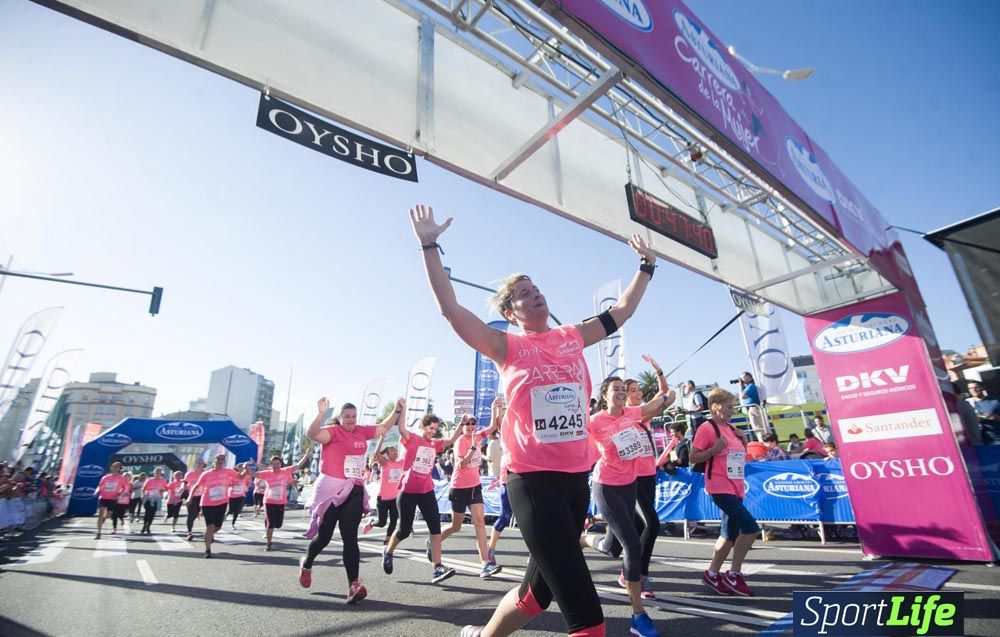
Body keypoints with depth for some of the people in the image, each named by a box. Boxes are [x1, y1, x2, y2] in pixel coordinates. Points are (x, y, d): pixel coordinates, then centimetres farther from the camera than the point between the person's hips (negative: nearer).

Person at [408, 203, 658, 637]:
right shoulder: (505, 346, -2)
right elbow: (449, 309, -10)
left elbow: (623, 310, 21)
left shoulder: (574, 337, 10)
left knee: (540, 588, 20)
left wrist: (646, 266, 24)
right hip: (532, 480, -6)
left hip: (577, 476, 6)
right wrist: (429, 246, -12)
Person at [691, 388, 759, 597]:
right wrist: (714, 449, -24)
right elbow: (693, 457, -12)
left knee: (731, 534, 12)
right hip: (720, 488, -8)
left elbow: (741, 456, 22)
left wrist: (743, 441, 5)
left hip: (735, 488, 9)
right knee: (750, 527, -14)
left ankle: (712, 574, 25)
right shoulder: (707, 428, -11)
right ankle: (734, 575, 1)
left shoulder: (732, 429, 12)